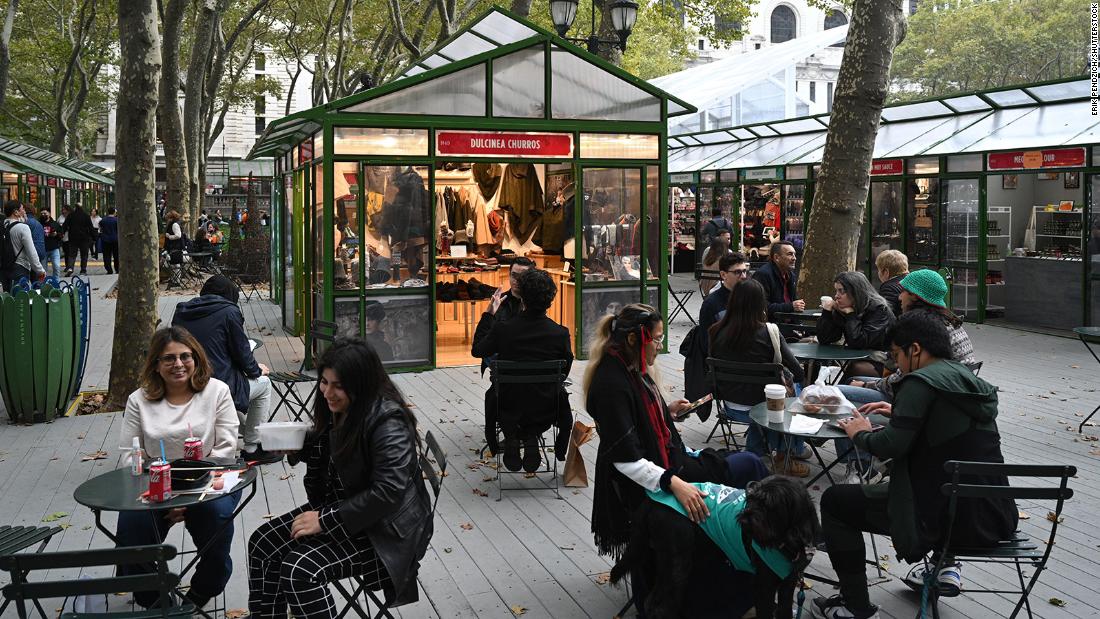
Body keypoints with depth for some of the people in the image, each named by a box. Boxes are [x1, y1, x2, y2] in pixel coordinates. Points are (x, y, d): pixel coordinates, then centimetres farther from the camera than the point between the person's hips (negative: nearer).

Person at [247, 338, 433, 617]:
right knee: (262, 544, 0)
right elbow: (324, 452, 21)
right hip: (337, 506, 9)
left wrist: (326, 520, -26)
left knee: (299, 570, -23)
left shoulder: (389, 423, -24)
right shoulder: (335, 409, 2)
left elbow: (388, 492, -30)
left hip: (383, 528, -9)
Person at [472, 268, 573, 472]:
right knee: (561, 393, 34)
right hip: (544, 414, -1)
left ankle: (511, 436, 21)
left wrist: (488, 314, 11)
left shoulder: (502, 329, -19)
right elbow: (565, 371, 1)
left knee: (491, 393, 35)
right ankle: (531, 437, 20)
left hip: (509, 411, 1)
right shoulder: (560, 333, -17)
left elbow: (477, 350, 3)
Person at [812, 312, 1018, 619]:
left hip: (951, 518, -8)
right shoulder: (969, 379, 11)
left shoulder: (921, 382, -15)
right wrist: (901, 414, 23)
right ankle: (946, 566, 30)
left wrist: (860, 434, 0)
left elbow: (891, 446, -19)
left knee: (834, 500, 3)